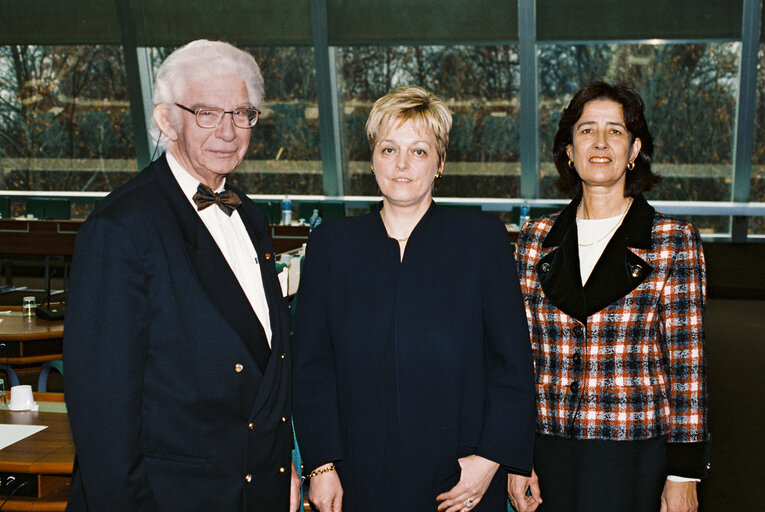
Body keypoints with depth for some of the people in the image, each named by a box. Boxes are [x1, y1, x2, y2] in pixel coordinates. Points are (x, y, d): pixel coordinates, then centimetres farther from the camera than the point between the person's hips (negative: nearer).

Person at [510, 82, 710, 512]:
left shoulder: (675, 242, -4)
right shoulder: (537, 239, 3)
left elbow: (686, 363, -4)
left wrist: (684, 475, -6)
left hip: (639, 458, -2)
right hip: (551, 455, 3)